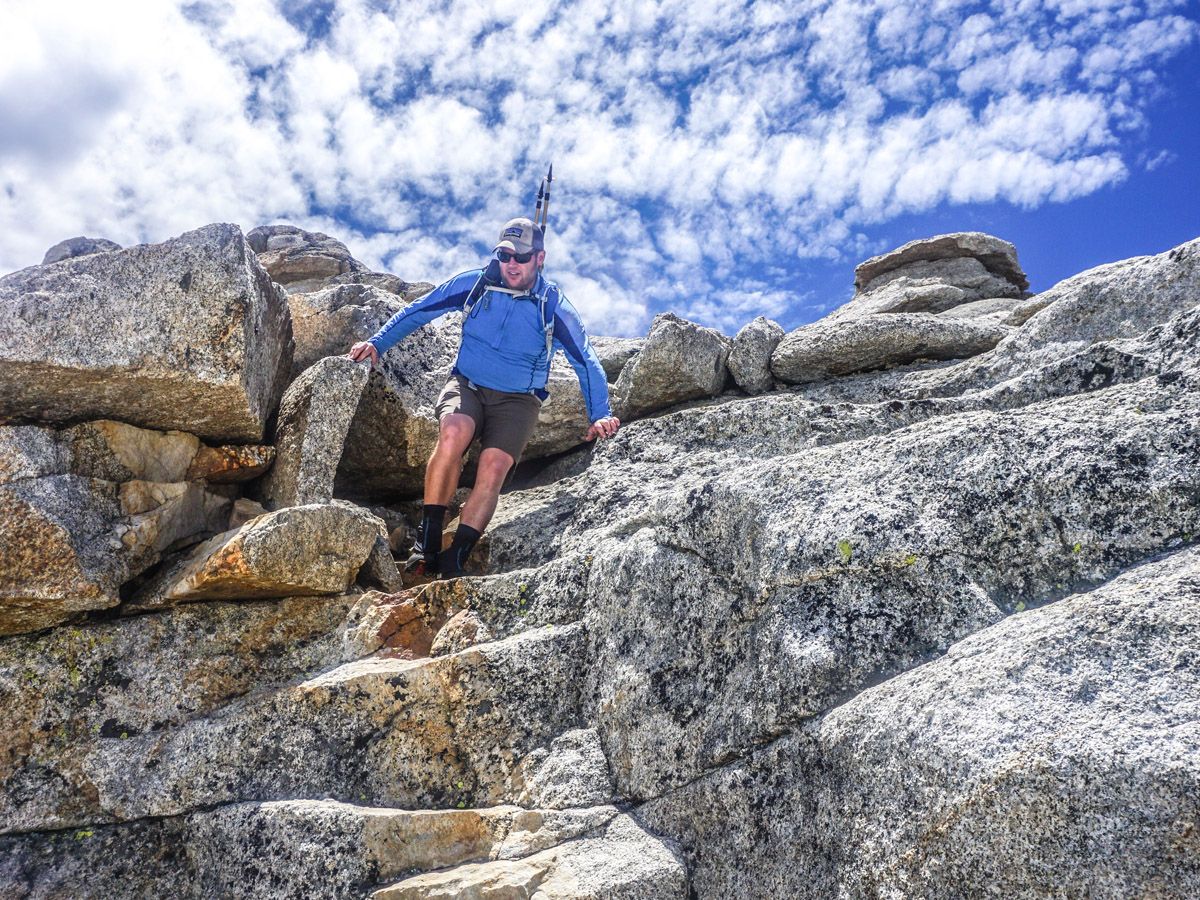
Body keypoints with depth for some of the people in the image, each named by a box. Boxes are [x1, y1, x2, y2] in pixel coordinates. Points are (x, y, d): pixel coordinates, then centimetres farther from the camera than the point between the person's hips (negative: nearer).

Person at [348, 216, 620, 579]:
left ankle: (454, 560, -23)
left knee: (495, 464, -29)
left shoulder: (553, 306, -5)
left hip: (516, 400, 0)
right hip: (466, 385, 1)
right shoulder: (475, 284, -1)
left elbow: (587, 362, 0)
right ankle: (427, 540, -24)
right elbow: (418, 311, 9)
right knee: (454, 432, -34)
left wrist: (600, 415, -8)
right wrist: (377, 343, 3)